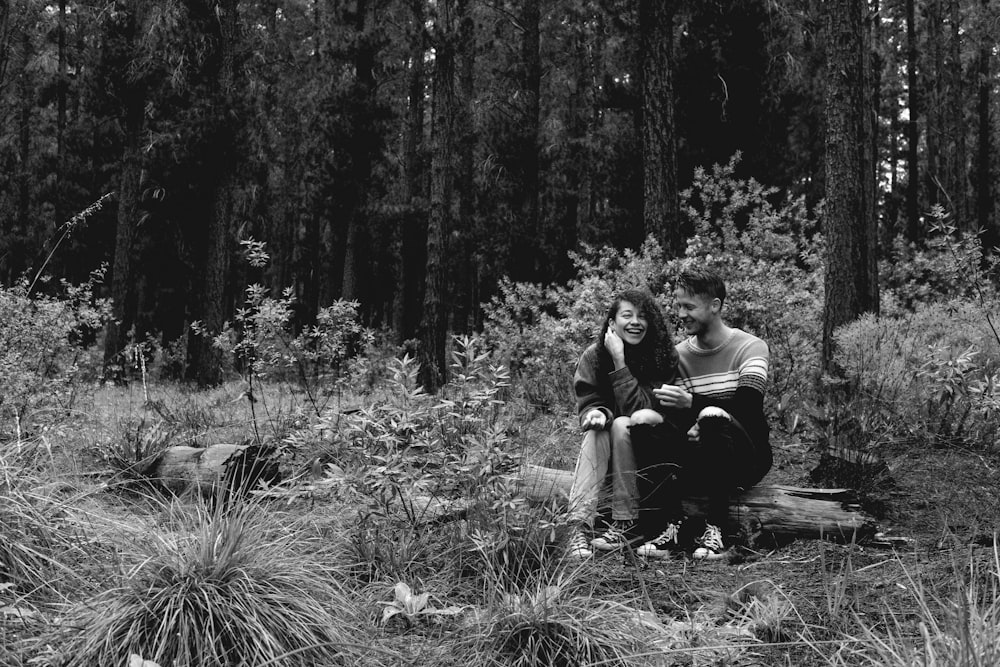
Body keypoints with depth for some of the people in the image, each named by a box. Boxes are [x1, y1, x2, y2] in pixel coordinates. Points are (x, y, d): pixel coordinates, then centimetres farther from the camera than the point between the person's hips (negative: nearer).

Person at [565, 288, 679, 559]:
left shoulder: (665, 357, -12)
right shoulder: (593, 357, -4)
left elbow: (640, 409, -20)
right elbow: (587, 403, -7)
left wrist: (619, 359, -26)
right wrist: (597, 413, -32)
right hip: (606, 451, 2)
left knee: (622, 425, -31)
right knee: (596, 431, -30)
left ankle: (626, 526, -28)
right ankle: (580, 528, -42)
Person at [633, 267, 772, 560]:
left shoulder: (750, 347, -6)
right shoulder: (679, 354, 7)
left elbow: (748, 410, -22)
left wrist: (691, 402, -34)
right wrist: (689, 430, -23)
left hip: (748, 457, -4)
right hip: (697, 456, 4)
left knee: (713, 417, -37)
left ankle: (716, 529, -29)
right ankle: (671, 525, -25)